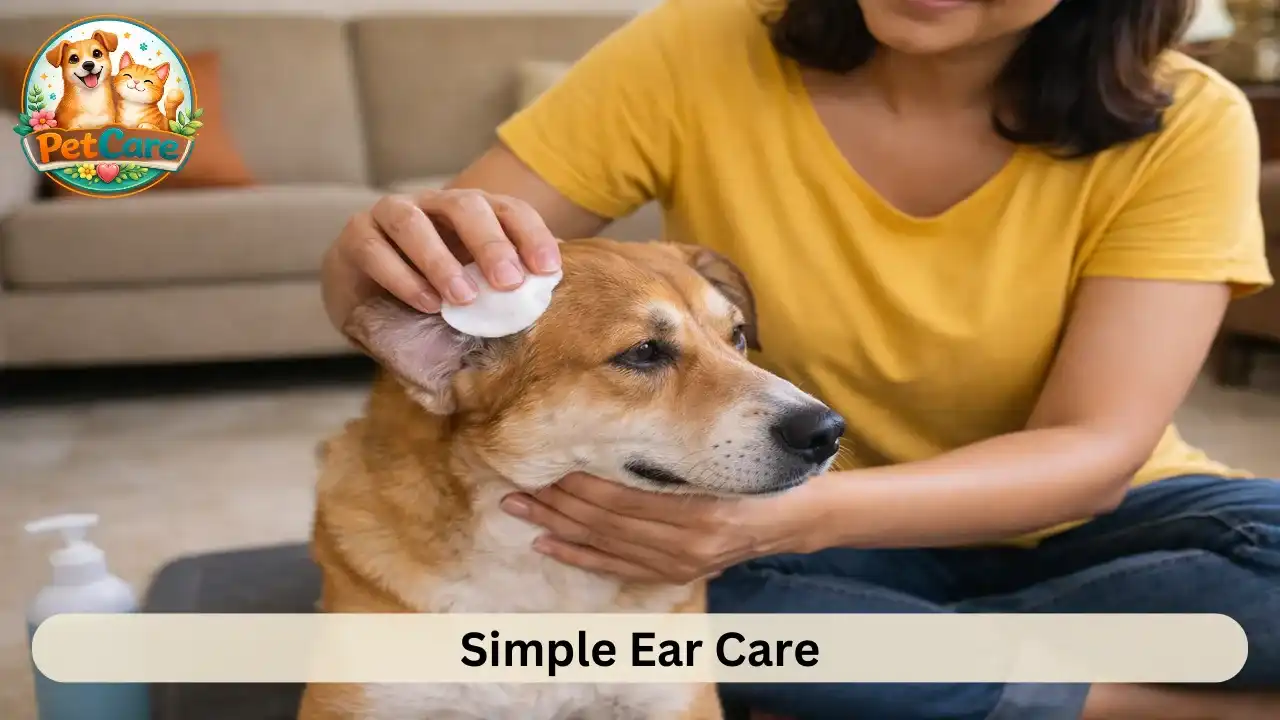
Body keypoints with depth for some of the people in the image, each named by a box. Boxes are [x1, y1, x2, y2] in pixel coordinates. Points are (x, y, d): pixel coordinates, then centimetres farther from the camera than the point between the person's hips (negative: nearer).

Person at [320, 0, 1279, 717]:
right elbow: (449, 273, -15)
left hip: (1077, 526, 0)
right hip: (789, 534, 1)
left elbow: (1096, 448, -24)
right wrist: (385, 250, -41)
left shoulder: (1181, 124, -16)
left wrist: (802, 511, -42)